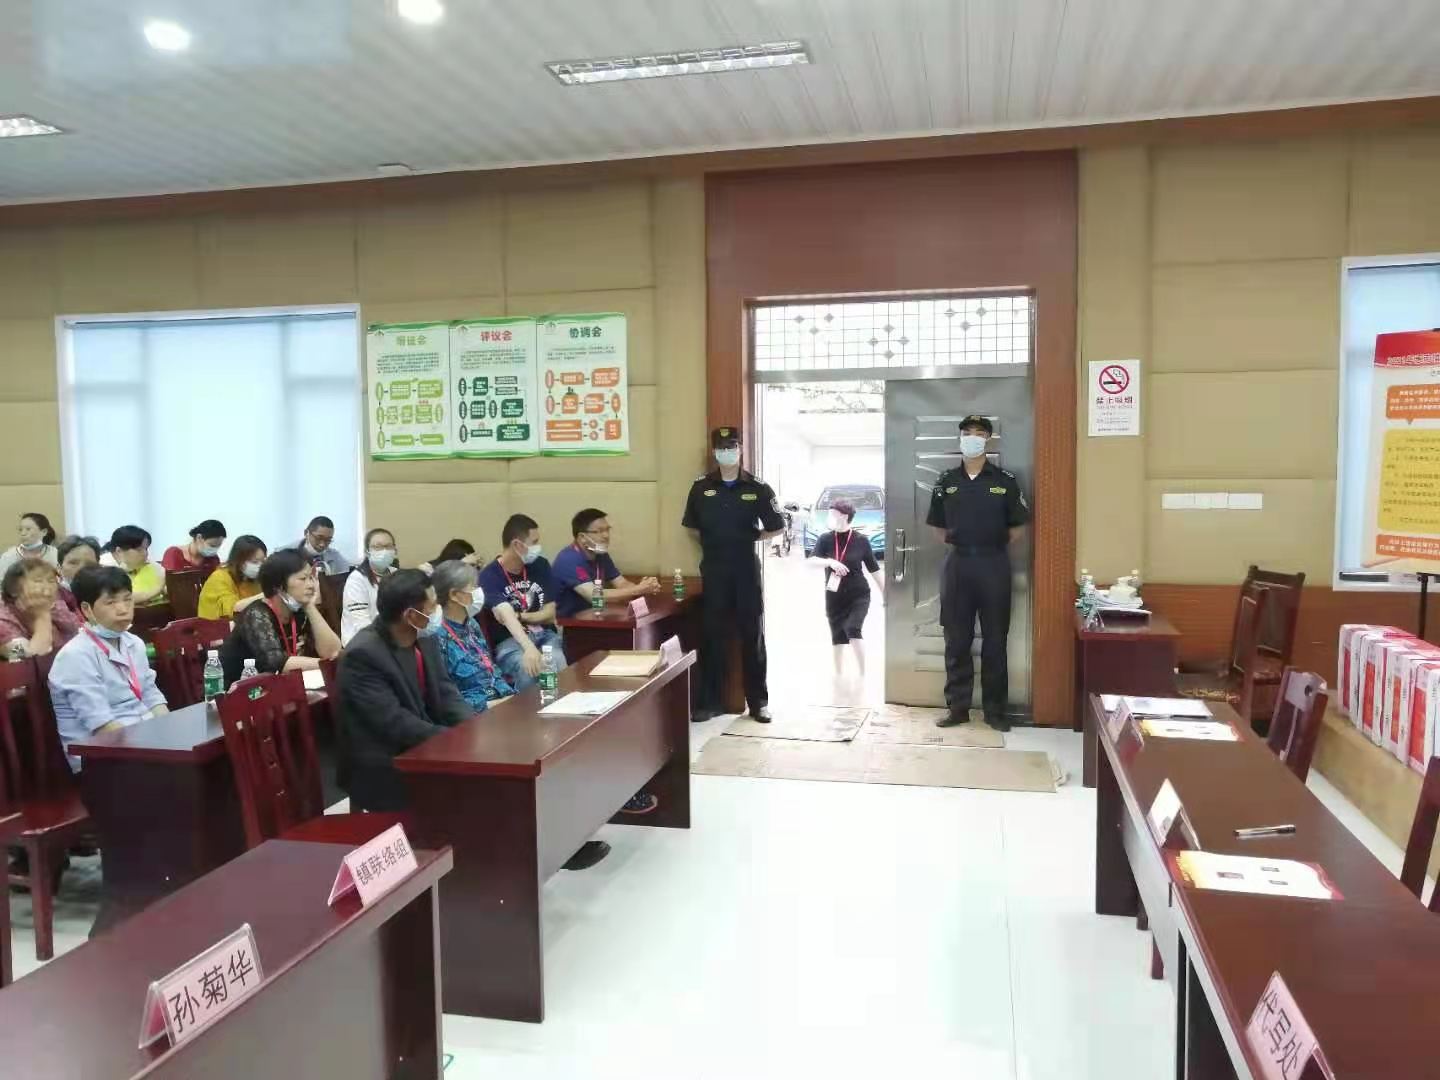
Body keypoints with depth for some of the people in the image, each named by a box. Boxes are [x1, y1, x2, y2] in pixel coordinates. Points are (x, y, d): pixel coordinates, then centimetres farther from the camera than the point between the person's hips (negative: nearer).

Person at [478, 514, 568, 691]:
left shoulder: (540, 565, 7)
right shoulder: (489, 575, -9)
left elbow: (550, 614, 7)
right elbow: (505, 616, -26)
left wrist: (518, 616, -11)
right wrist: (529, 648, -43)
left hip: (544, 635, 3)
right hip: (510, 640, -3)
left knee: (558, 665, -29)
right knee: (527, 667, -34)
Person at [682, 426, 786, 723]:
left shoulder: (758, 488, -1)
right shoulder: (701, 487, 3)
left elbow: (776, 528, 6)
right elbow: (691, 527, 13)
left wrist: (750, 537, -1)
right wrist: (714, 539, 3)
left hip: (747, 571, -1)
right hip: (713, 571, 1)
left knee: (752, 635, 5)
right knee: (713, 635, 5)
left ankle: (758, 702, 14)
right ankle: (710, 702, 13)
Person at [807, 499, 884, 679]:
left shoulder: (861, 540, -5)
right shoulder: (825, 539, -2)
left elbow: (874, 570, 2)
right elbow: (812, 561, -16)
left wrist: (885, 595, 6)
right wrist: (830, 562, -35)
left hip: (859, 596, -2)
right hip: (834, 597, 2)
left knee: (853, 629, -21)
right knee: (837, 637, 8)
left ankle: (862, 674, -9)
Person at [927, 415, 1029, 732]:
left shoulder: (1005, 481, 0)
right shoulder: (946, 481, 5)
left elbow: (1018, 525, 6)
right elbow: (936, 525, 13)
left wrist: (995, 548, 4)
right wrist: (957, 545, 6)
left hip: (994, 565, -1)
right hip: (957, 564, 2)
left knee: (995, 640, 4)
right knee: (956, 640, 6)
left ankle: (995, 709, 13)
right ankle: (957, 706, 15)